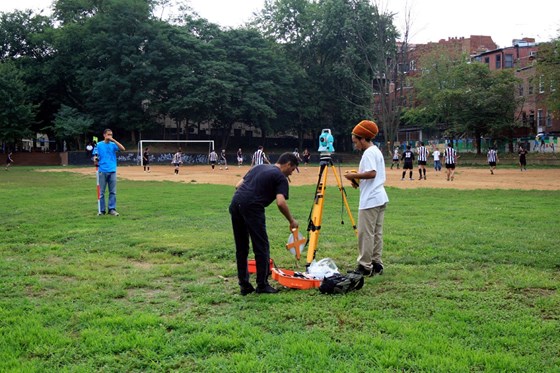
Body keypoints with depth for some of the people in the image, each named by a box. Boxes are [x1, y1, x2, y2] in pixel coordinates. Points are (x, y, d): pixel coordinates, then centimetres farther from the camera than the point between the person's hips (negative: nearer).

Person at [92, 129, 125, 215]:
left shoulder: (113, 145, 8)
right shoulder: (99, 145, 5)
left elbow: (123, 149, -7)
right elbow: (95, 156, 2)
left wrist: (114, 140, -12)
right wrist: (95, 160, -21)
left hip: (112, 171, 2)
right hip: (102, 171, -2)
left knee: (113, 192, 2)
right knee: (101, 192, 2)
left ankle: (112, 209, 8)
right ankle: (101, 210, 8)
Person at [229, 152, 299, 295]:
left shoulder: (259, 167, 26)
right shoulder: (281, 177, 4)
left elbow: (238, 185, 23)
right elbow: (281, 203, -11)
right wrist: (292, 221, 1)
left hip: (235, 204, 8)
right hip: (252, 208, -7)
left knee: (241, 247, 14)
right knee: (261, 247, 4)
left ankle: (244, 285, 18)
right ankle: (262, 285, 9)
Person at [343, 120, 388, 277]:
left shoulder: (368, 153, -13)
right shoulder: (377, 151, 17)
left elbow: (371, 173, -25)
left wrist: (354, 175, -14)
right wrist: (358, 177, 13)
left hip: (370, 200, -10)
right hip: (380, 198, 10)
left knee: (365, 233, -5)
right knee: (377, 233, 12)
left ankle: (365, 266, -2)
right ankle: (377, 264, 16)